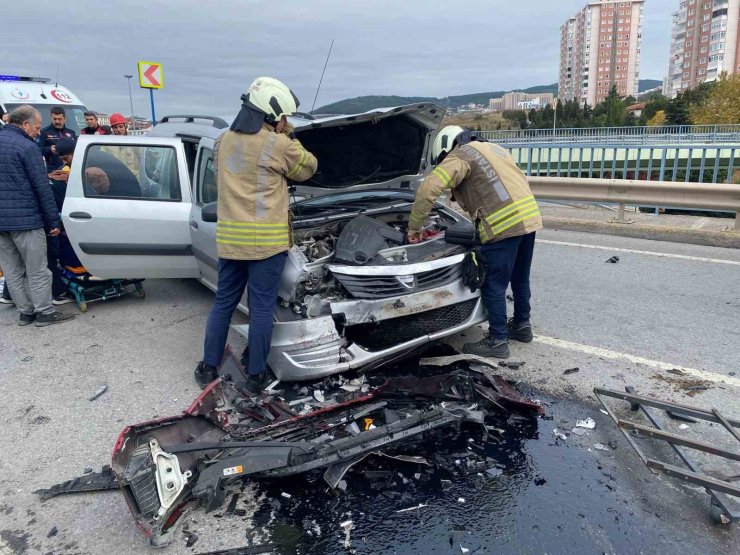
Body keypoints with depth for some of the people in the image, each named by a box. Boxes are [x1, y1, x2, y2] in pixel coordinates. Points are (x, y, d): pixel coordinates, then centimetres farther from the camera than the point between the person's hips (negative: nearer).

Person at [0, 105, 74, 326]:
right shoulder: (27, 147, -12)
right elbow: (42, 188, -14)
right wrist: (53, 221, -8)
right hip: (25, 220, -7)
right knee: (37, 270, 2)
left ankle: (26, 312, 19)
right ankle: (45, 312, 9)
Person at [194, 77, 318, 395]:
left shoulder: (223, 142, 10)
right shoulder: (279, 146, -9)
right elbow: (307, 169, 8)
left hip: (228, 237, 6)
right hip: (266, 239, -5)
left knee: (224, 302, 17)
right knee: (261, 308, 5)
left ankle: (208, 368, 27)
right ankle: (255, 377, 15)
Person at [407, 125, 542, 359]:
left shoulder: (459, 157, 0)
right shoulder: (493, 148, 26)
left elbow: (428, 190, -12)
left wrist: (414, 228, -2)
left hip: (504, 224, -9)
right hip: (530, 216, 9)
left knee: (494, 285, 2)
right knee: (520, 278, 22)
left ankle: (498, 341, 10)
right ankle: (522, 325, 37)